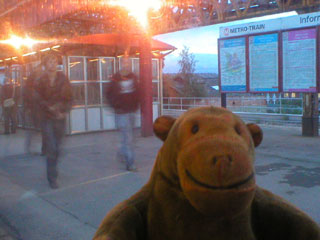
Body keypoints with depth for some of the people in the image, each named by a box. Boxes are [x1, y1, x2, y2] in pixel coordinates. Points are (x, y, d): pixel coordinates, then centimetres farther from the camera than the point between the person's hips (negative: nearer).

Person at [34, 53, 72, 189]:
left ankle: (52, 172, 28)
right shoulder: (41, 80, 1)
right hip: (48, 118, -2)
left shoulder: (63, 79, 5)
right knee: (51, 148, -7)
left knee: (57, 148, 9)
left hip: (61, 117, 2)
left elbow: (69, 96, 4)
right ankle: (52, 177, 0)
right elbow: (38, 98, -4)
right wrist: (50, 108, -14)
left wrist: (65, 110, -9)